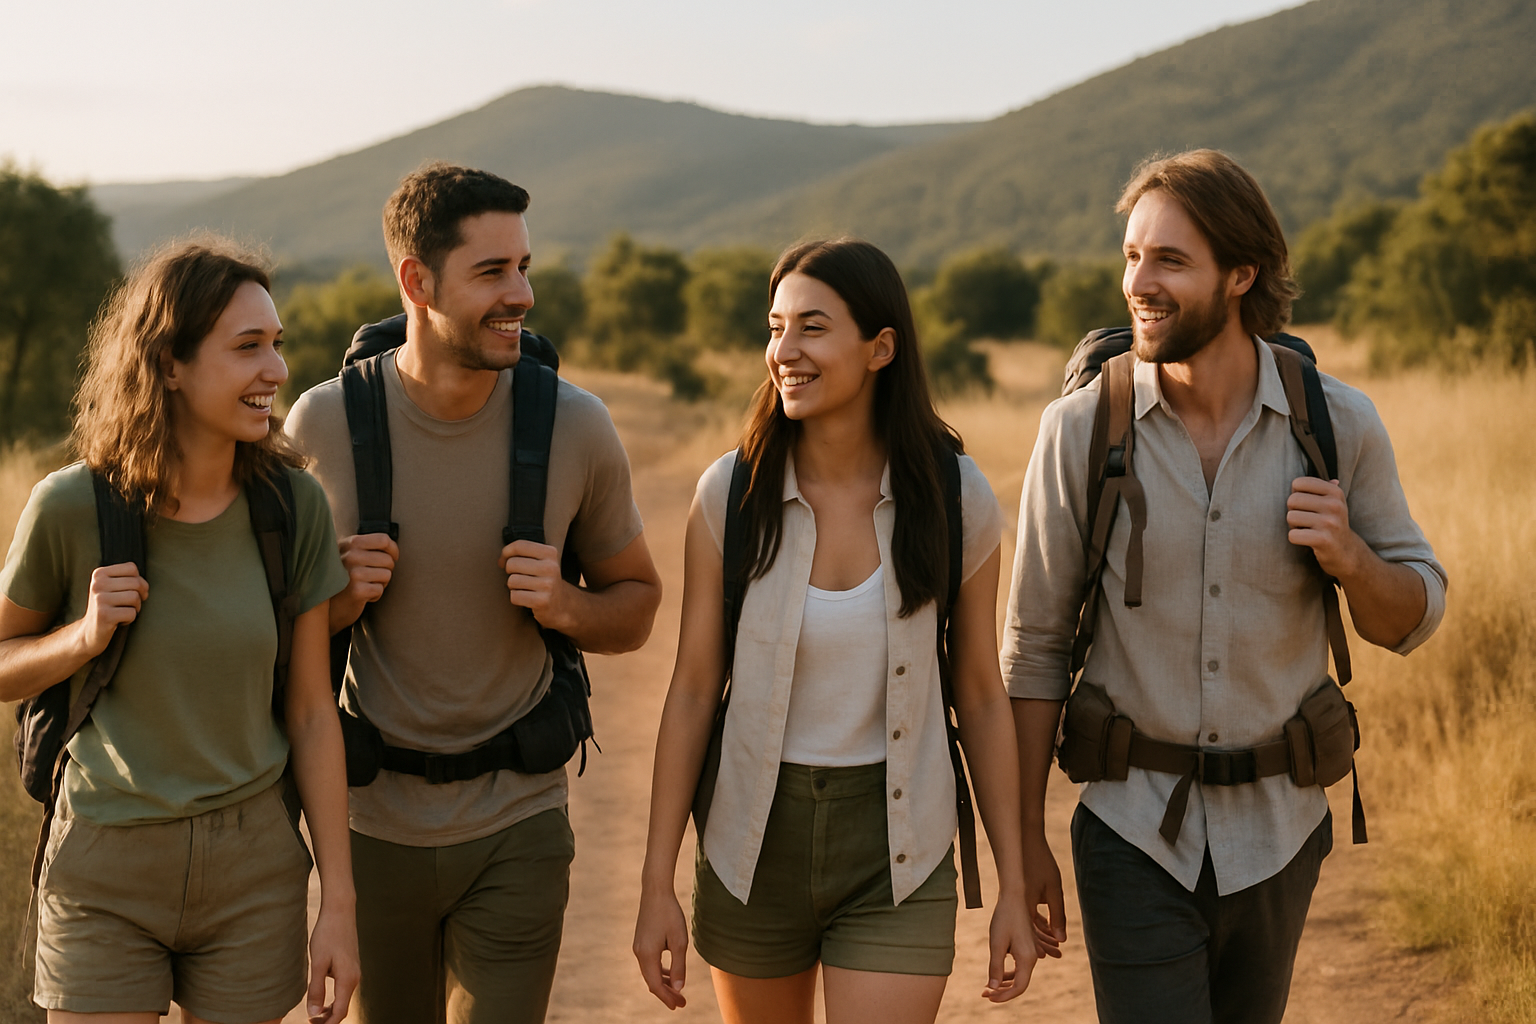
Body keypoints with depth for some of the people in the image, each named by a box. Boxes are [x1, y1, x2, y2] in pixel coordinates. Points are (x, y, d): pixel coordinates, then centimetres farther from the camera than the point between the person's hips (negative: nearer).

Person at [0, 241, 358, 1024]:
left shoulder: (293, 505, -7)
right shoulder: (72, 507, -12)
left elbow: (311, 712, -1)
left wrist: (338, 905, -1)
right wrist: (83, 637, -18)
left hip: (254, 870, 2)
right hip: (104, 871, -1)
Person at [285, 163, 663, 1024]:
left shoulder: (576, 427, -9)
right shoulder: (326, 422, -10)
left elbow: (638, 604, 6)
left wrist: (565, 606, -15)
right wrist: (339, 600, -17)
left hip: (517, 827, 0)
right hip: (374, 819, 1)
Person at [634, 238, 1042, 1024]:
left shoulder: (956, 500, -9)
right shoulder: (731, 495, -9)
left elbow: (981, 697, 0)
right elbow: (692, 690, -3)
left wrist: (1013, 888, 1)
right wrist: (656, 887, -4)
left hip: (899, 857, -1)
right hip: (757, 841, 1)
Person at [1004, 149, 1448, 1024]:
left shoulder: (1338, 423, -8)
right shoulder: (1082, 429, -11)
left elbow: (1411, 618, 3)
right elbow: (1037, 641, -2)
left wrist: (1347, 555, -20)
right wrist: (1026, 839, -1)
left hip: (1276, 830, 2)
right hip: (1134, 829, -2)